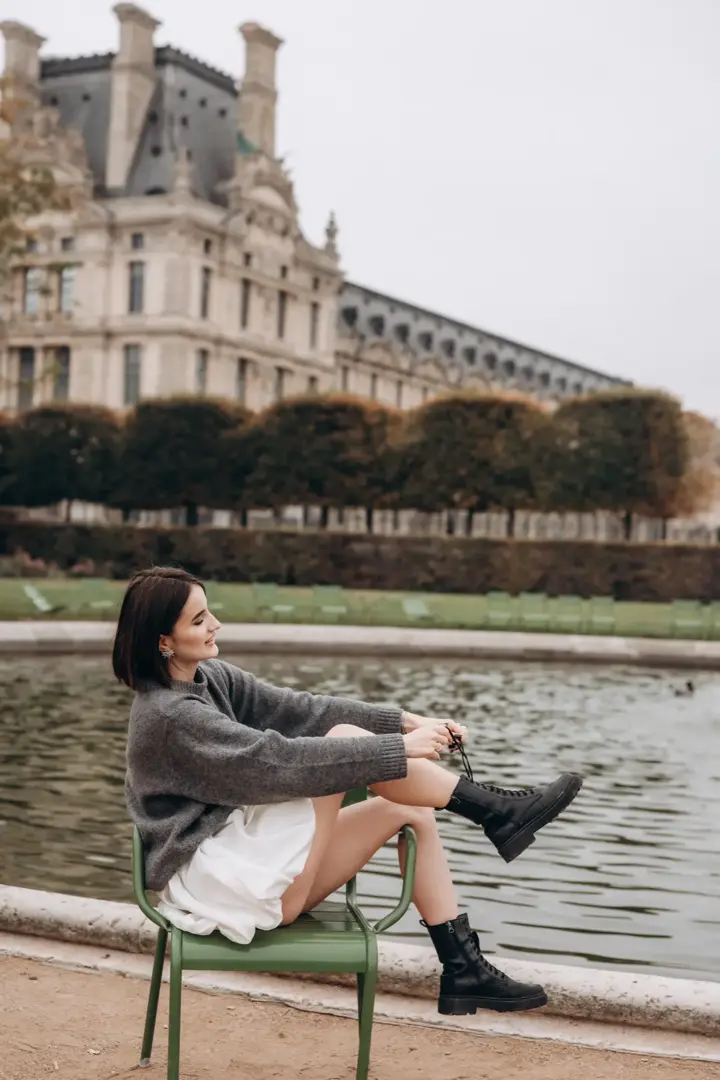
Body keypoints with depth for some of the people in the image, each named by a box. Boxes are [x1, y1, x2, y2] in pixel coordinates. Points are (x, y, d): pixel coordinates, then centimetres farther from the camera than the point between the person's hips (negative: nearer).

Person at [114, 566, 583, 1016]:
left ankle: (464, 970, 3)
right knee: (346, 740, -18)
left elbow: (298, 709, 2)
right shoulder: (169, 715, -20)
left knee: (411, 811, 0)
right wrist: (399, 747, -24)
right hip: (211, 880, -9)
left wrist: (409, 722, -6)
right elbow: (281, 760, -26)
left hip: (242, 855, 9)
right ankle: (497, 811, -7)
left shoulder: (208, 677, 7)